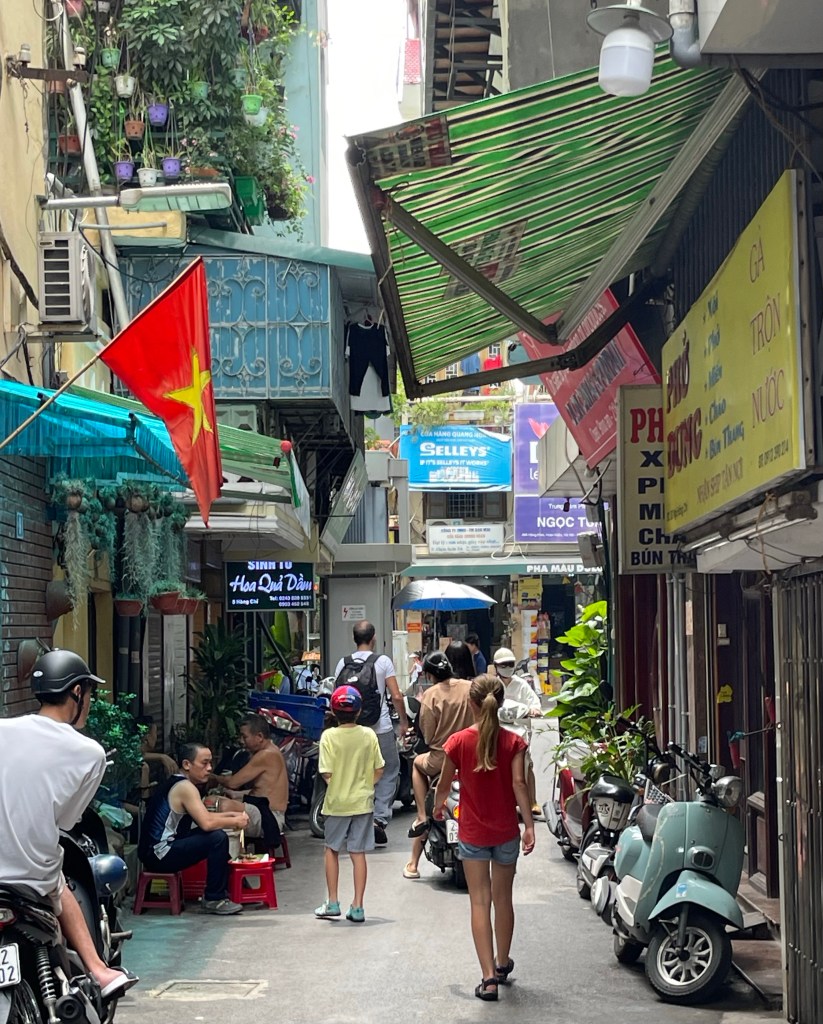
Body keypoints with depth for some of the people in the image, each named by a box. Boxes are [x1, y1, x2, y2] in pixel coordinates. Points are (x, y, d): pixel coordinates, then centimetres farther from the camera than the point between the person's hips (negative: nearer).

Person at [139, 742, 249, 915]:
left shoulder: (175, 784, 15)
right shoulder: (185, 787, -15)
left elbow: (203, 817, 25)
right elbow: (206, 823, -25)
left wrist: (231, 815, 12)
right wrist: (235, 821, -9)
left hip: (156, 852, 11)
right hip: (159, 855, -11)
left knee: (213, 833, 20)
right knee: (218, 838, -20)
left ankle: (231, 887, 26)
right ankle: (213, 899, -10)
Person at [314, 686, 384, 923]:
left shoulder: (329, 736, -13)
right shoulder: (369, 735, -5)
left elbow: (327, 773, -15)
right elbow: (378, 770, -1)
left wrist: (338, 784, 6)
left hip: (337, 803, -2)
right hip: (363, 801, 2)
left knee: (332, 850, 15)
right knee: (358, 853, 6)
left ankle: (332, 902, 16)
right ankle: (357, 907, 7)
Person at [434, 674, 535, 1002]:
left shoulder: (458, 742, -9)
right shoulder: (513, 742, -8)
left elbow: (444, 783, 1)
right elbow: (519, 784, -15)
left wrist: (438, 805, 21)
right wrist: (529, 825, -14)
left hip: (473, 833, -1)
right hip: (506, 831, 2)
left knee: (480, 903, 1)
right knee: (503, 898, 17)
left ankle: (489, 976, -6)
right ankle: (502, 963, 34)